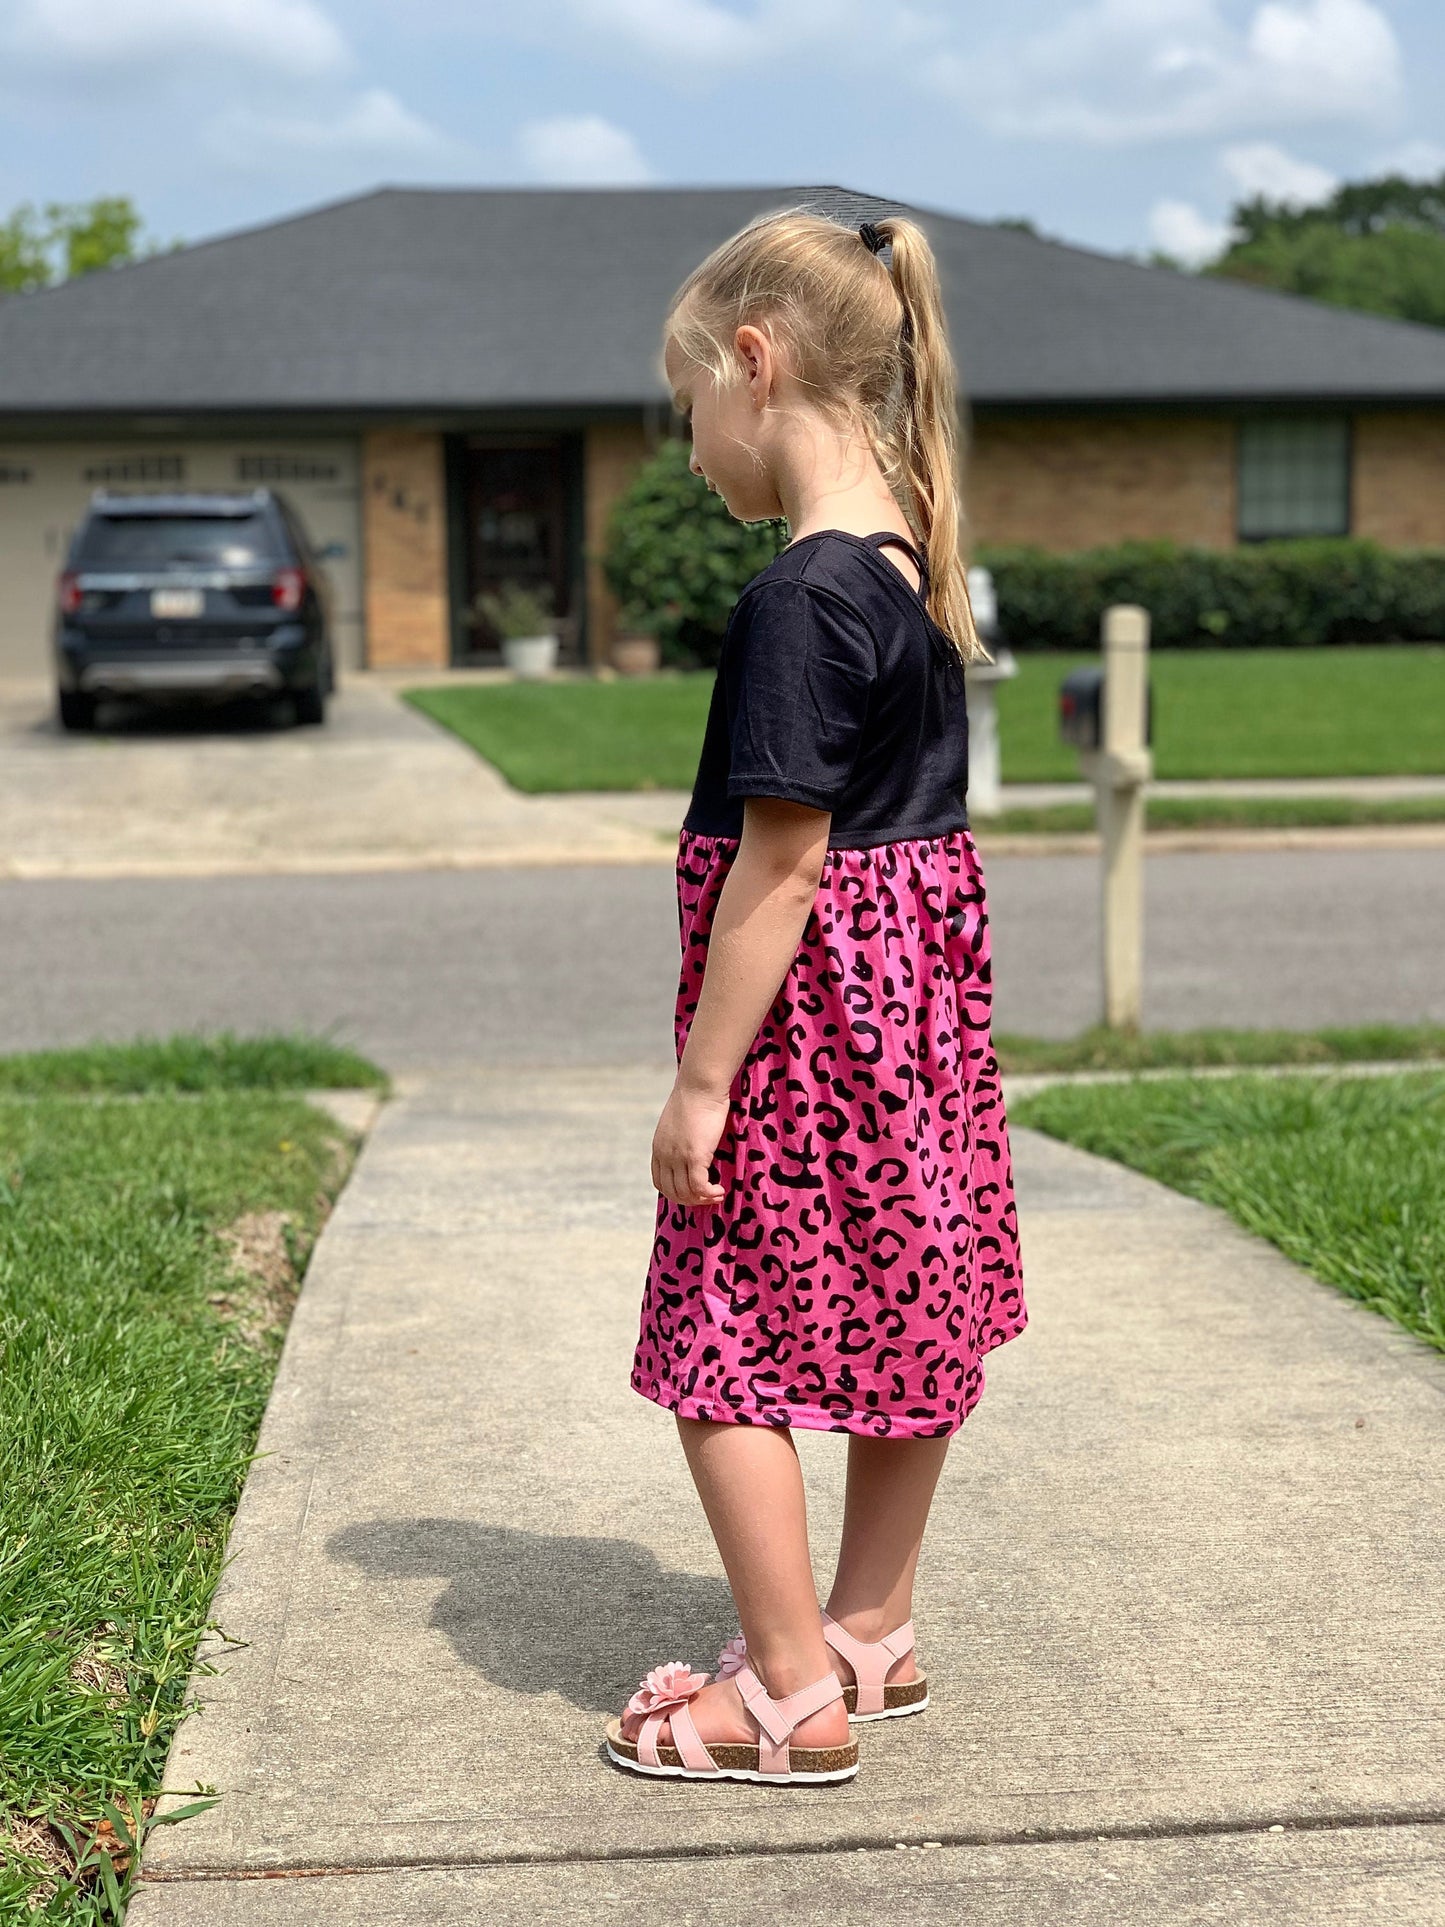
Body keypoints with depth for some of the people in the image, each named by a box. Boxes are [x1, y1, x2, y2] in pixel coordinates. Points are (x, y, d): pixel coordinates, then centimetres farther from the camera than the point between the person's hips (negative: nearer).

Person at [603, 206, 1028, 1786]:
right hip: (925, 999, 9)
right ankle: (873, 1631, 32)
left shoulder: (800, 598, -20)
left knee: (720, 1350, 2)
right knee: (905, 1328, 17)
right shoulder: (920, 571, 8)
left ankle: (794, 1692, 10)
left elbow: (781, 863, -22)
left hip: (811, 1014, -9)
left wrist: (702, 1080, -16)